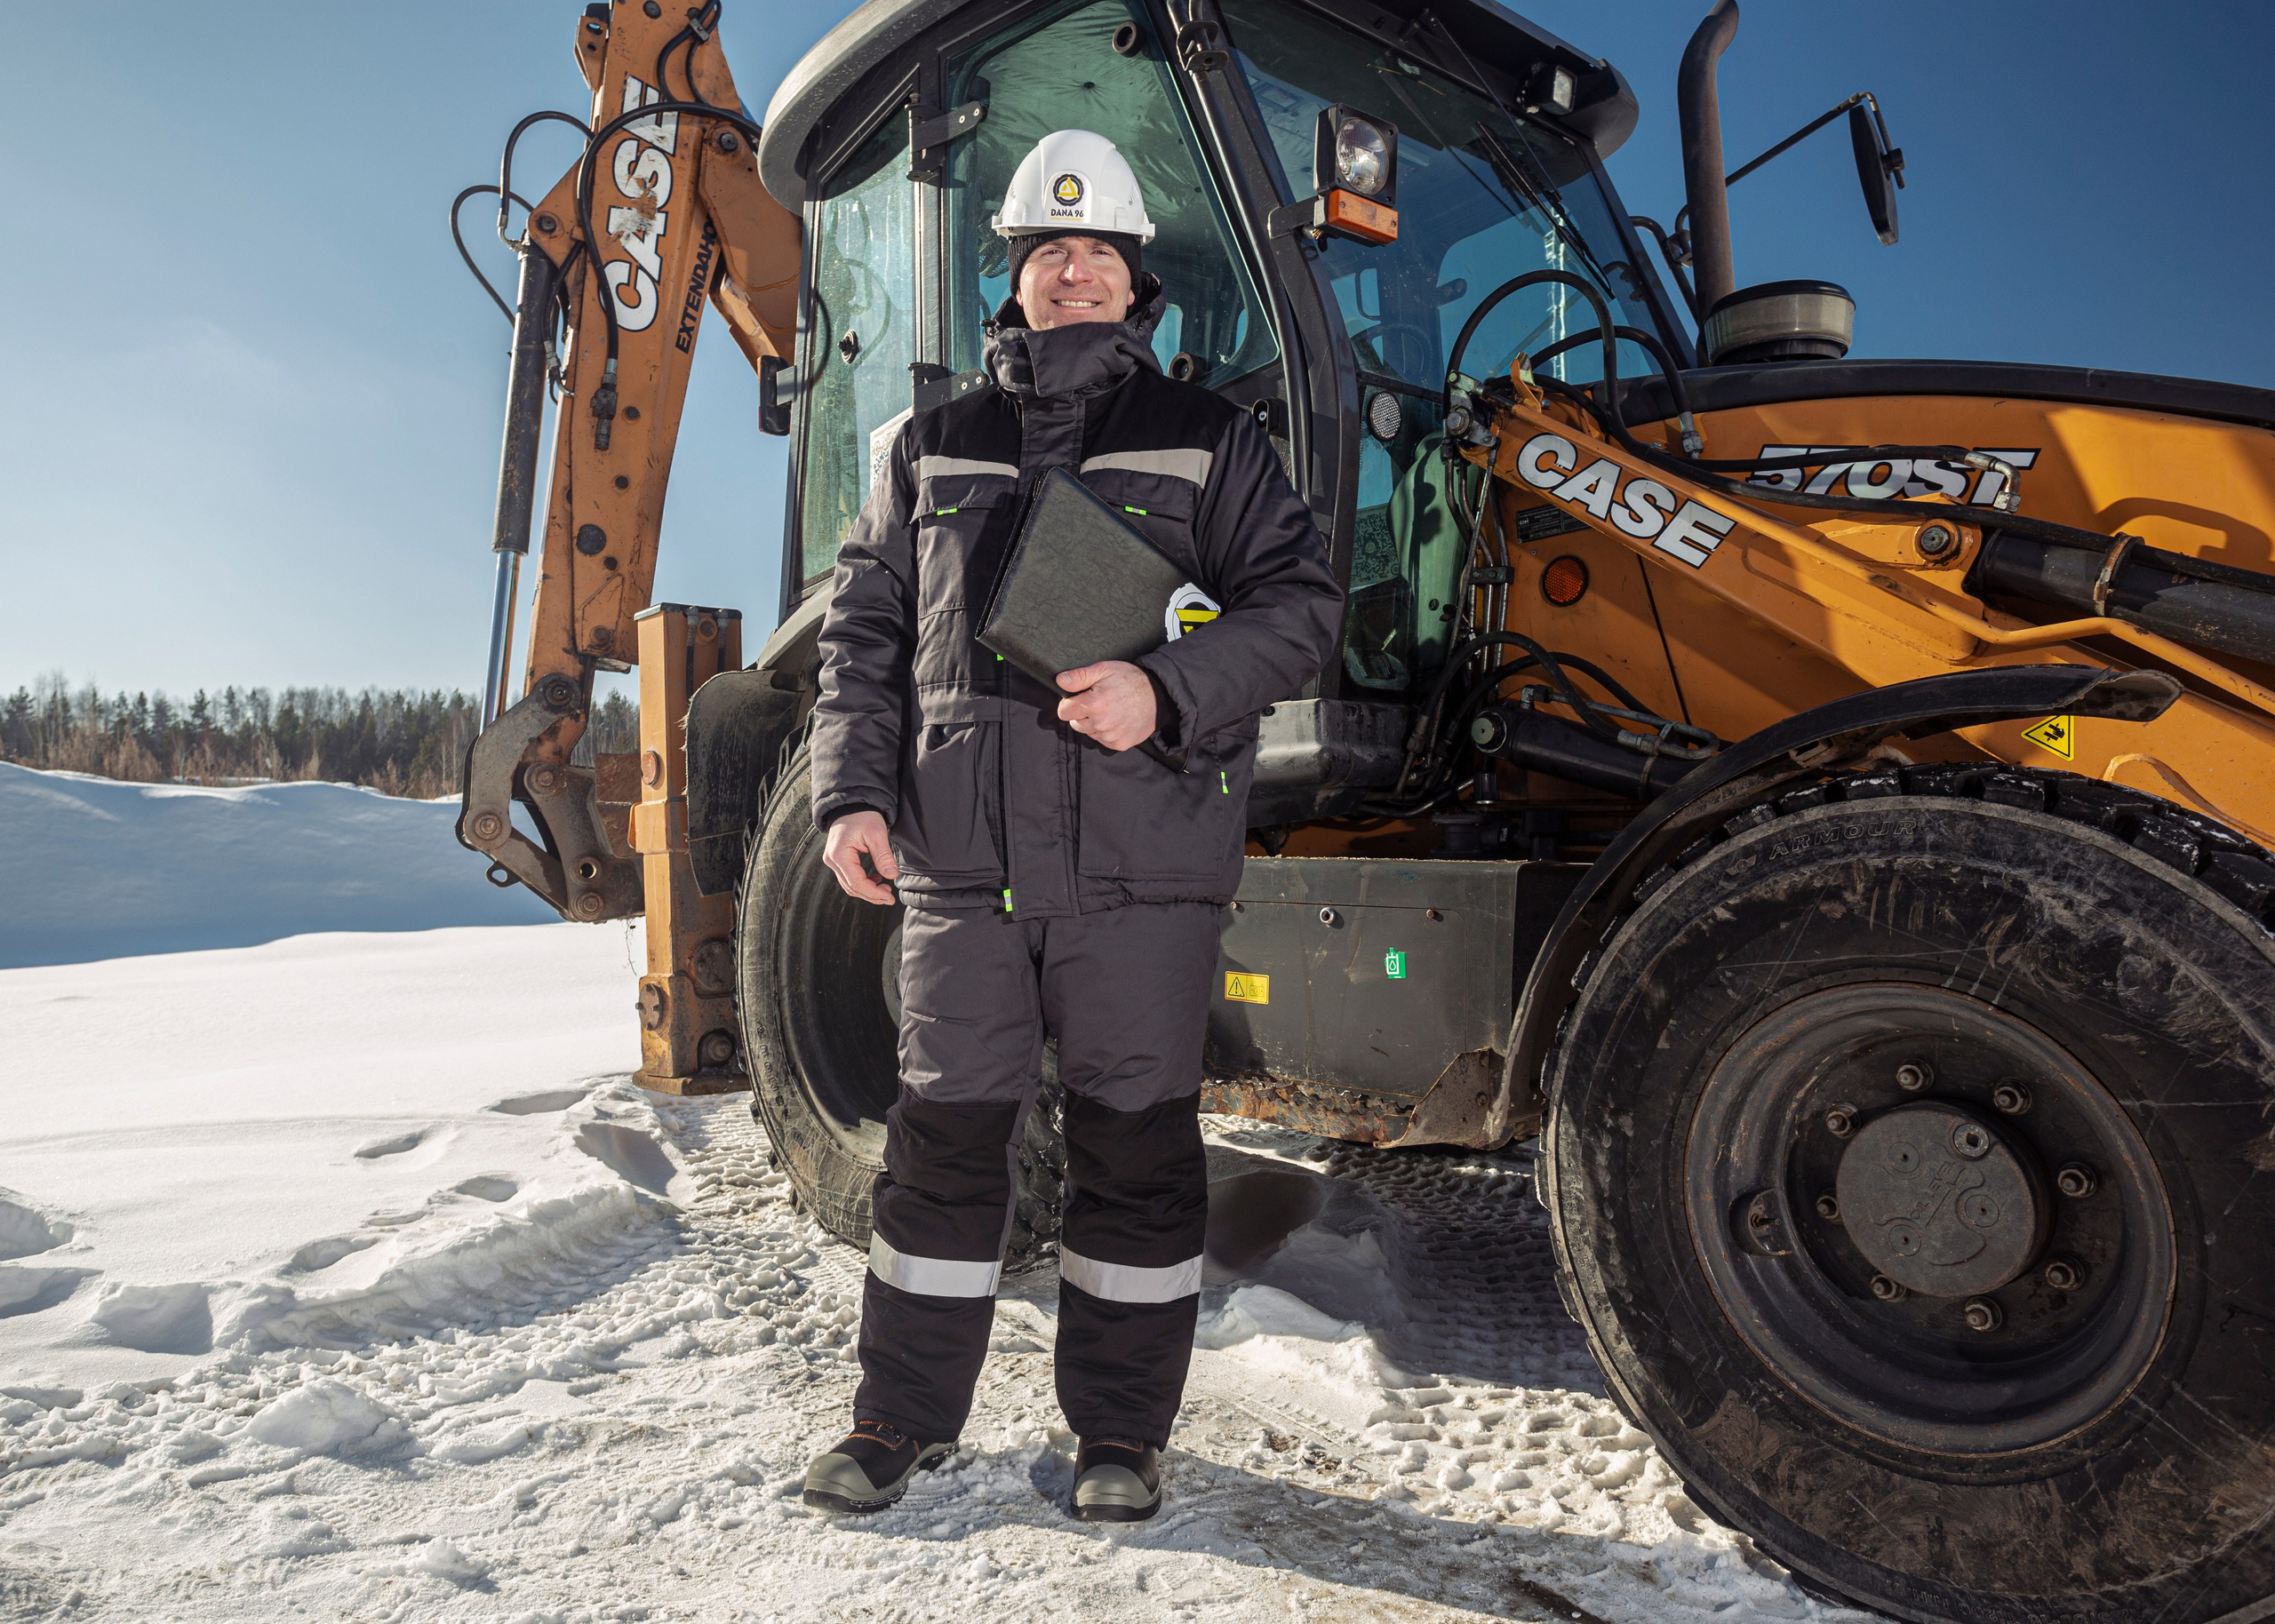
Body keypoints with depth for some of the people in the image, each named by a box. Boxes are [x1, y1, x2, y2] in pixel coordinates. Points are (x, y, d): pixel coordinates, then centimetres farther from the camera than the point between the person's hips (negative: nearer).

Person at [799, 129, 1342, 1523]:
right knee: (947, 1132, 9)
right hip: (963, 861, 2)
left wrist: (1168, 691, -16)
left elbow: (1302, 602, 1)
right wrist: (853, 791, 3)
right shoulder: (936, 451, 17)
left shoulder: (1206, 440, 9)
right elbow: (867, 635, 16)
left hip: (1142, 866, -2)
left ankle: (1124, 1431, 24)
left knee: (1137, 1144, 6)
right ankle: (907, 1414, 26)